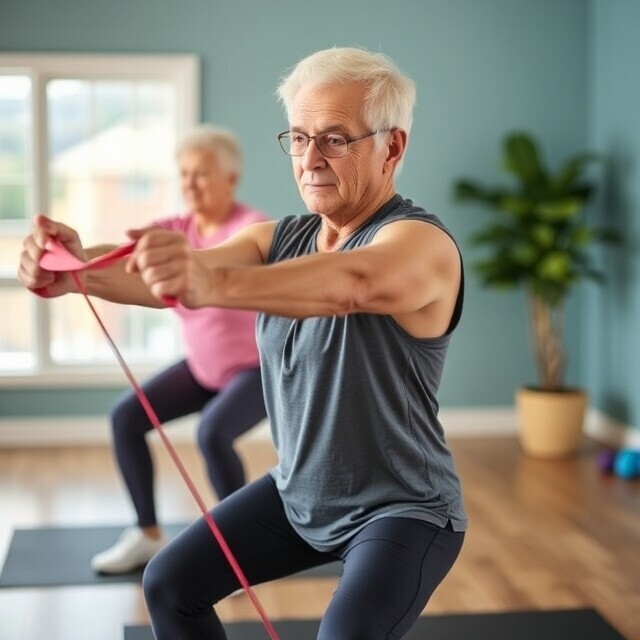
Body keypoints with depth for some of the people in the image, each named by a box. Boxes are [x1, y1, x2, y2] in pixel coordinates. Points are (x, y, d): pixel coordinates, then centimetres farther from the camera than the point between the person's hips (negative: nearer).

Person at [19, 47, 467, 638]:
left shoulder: (422, 243, -21)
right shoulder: (280, 239, 0)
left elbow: (352, 283, -45)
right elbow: (173, 277, -18)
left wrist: (216, 284, -62)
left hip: (402, 507, -7)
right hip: (298, 491, 7)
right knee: (170, 584, 9)